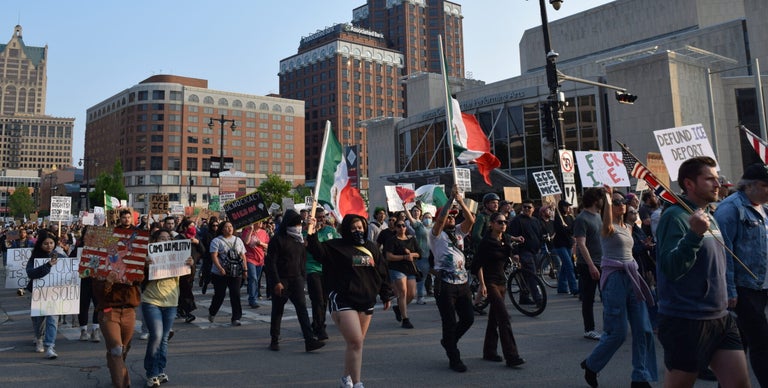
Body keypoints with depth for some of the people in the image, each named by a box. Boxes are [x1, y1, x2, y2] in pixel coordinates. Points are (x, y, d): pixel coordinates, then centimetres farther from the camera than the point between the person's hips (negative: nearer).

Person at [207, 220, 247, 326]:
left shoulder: (238, 240, 13)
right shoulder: (217, 241, -1)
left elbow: (243, 256, 13)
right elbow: (214, 256, -11)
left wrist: (245, 270, 5)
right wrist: (220, 268, -23)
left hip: (236, 274, 3)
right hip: (220, 274, -3)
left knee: (236, 295, -3)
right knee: (219, 295, 5)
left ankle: (236, 318, 2)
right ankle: (212, 313, 32)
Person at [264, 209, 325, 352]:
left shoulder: (299, 240, 11)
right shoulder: (278, 239, -9)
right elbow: (271, 262, -13)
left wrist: (303, 277, 13)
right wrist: (276, 282, -17)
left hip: (296, 280, 5)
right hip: (281, 281, -5)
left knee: (302, 308, -6)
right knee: (277, 311, 7)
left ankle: (309, 340, -10)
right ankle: (274, 340, 22)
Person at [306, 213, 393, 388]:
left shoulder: (372, 247, 12)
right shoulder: (336, 246, -2)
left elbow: (382, 272, 16)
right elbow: (319, 251, -18)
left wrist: (386, 295, 18)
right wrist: (311, 236, -34)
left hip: (366, 302, 6)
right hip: (343, 301, -5)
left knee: (357, 343, 13)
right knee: (355, 342, -14)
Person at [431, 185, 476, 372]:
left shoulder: (459, 231, 13)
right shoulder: (437, 234, 0)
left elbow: (471, 219, -4)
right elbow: (440, 218, -20)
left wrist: (460, 201, -15)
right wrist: (451, 198, -21)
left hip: (462, 282, 6)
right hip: (445, 285, -6)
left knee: (468, 318, 8)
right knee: (450, 323, 0)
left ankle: (448, 341, 33)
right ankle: (454, 359, 13)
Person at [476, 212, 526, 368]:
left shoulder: (506, 240, 8)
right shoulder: (486, 242, -11)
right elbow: (479, 265, -12)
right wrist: (482, 284, -17)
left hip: (502, 280, 7)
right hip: (490, 282, -7)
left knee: (494, 317, 12)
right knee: (504, 317, -14)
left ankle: (489, 352, 22)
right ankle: (511, 356, -14)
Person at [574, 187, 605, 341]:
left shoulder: (598, 216, 13)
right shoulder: (582, 219, -14)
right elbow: (581, 244, -20)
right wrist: (591, 266, -24)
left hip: (602, 263, 8)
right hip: (588, 265, -8)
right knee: (588, 299, 2)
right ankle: (589, 329, 11)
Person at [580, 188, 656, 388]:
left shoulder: (628, 227, 15)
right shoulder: (608, 228, -8)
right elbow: (607, 223, -34)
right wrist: (608, 197, -33)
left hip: (632, 276, 7)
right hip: (614, 277, -7)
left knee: (643, 330, 3)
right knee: (617, 332, -4)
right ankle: (591, 364, 19)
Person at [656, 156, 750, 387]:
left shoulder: (709, 217, 13)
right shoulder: (675, 216, -15)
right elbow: (670, 269, -24)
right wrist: (694, 235, -33)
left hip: (720, 318, 8)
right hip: (686, 322, -8)